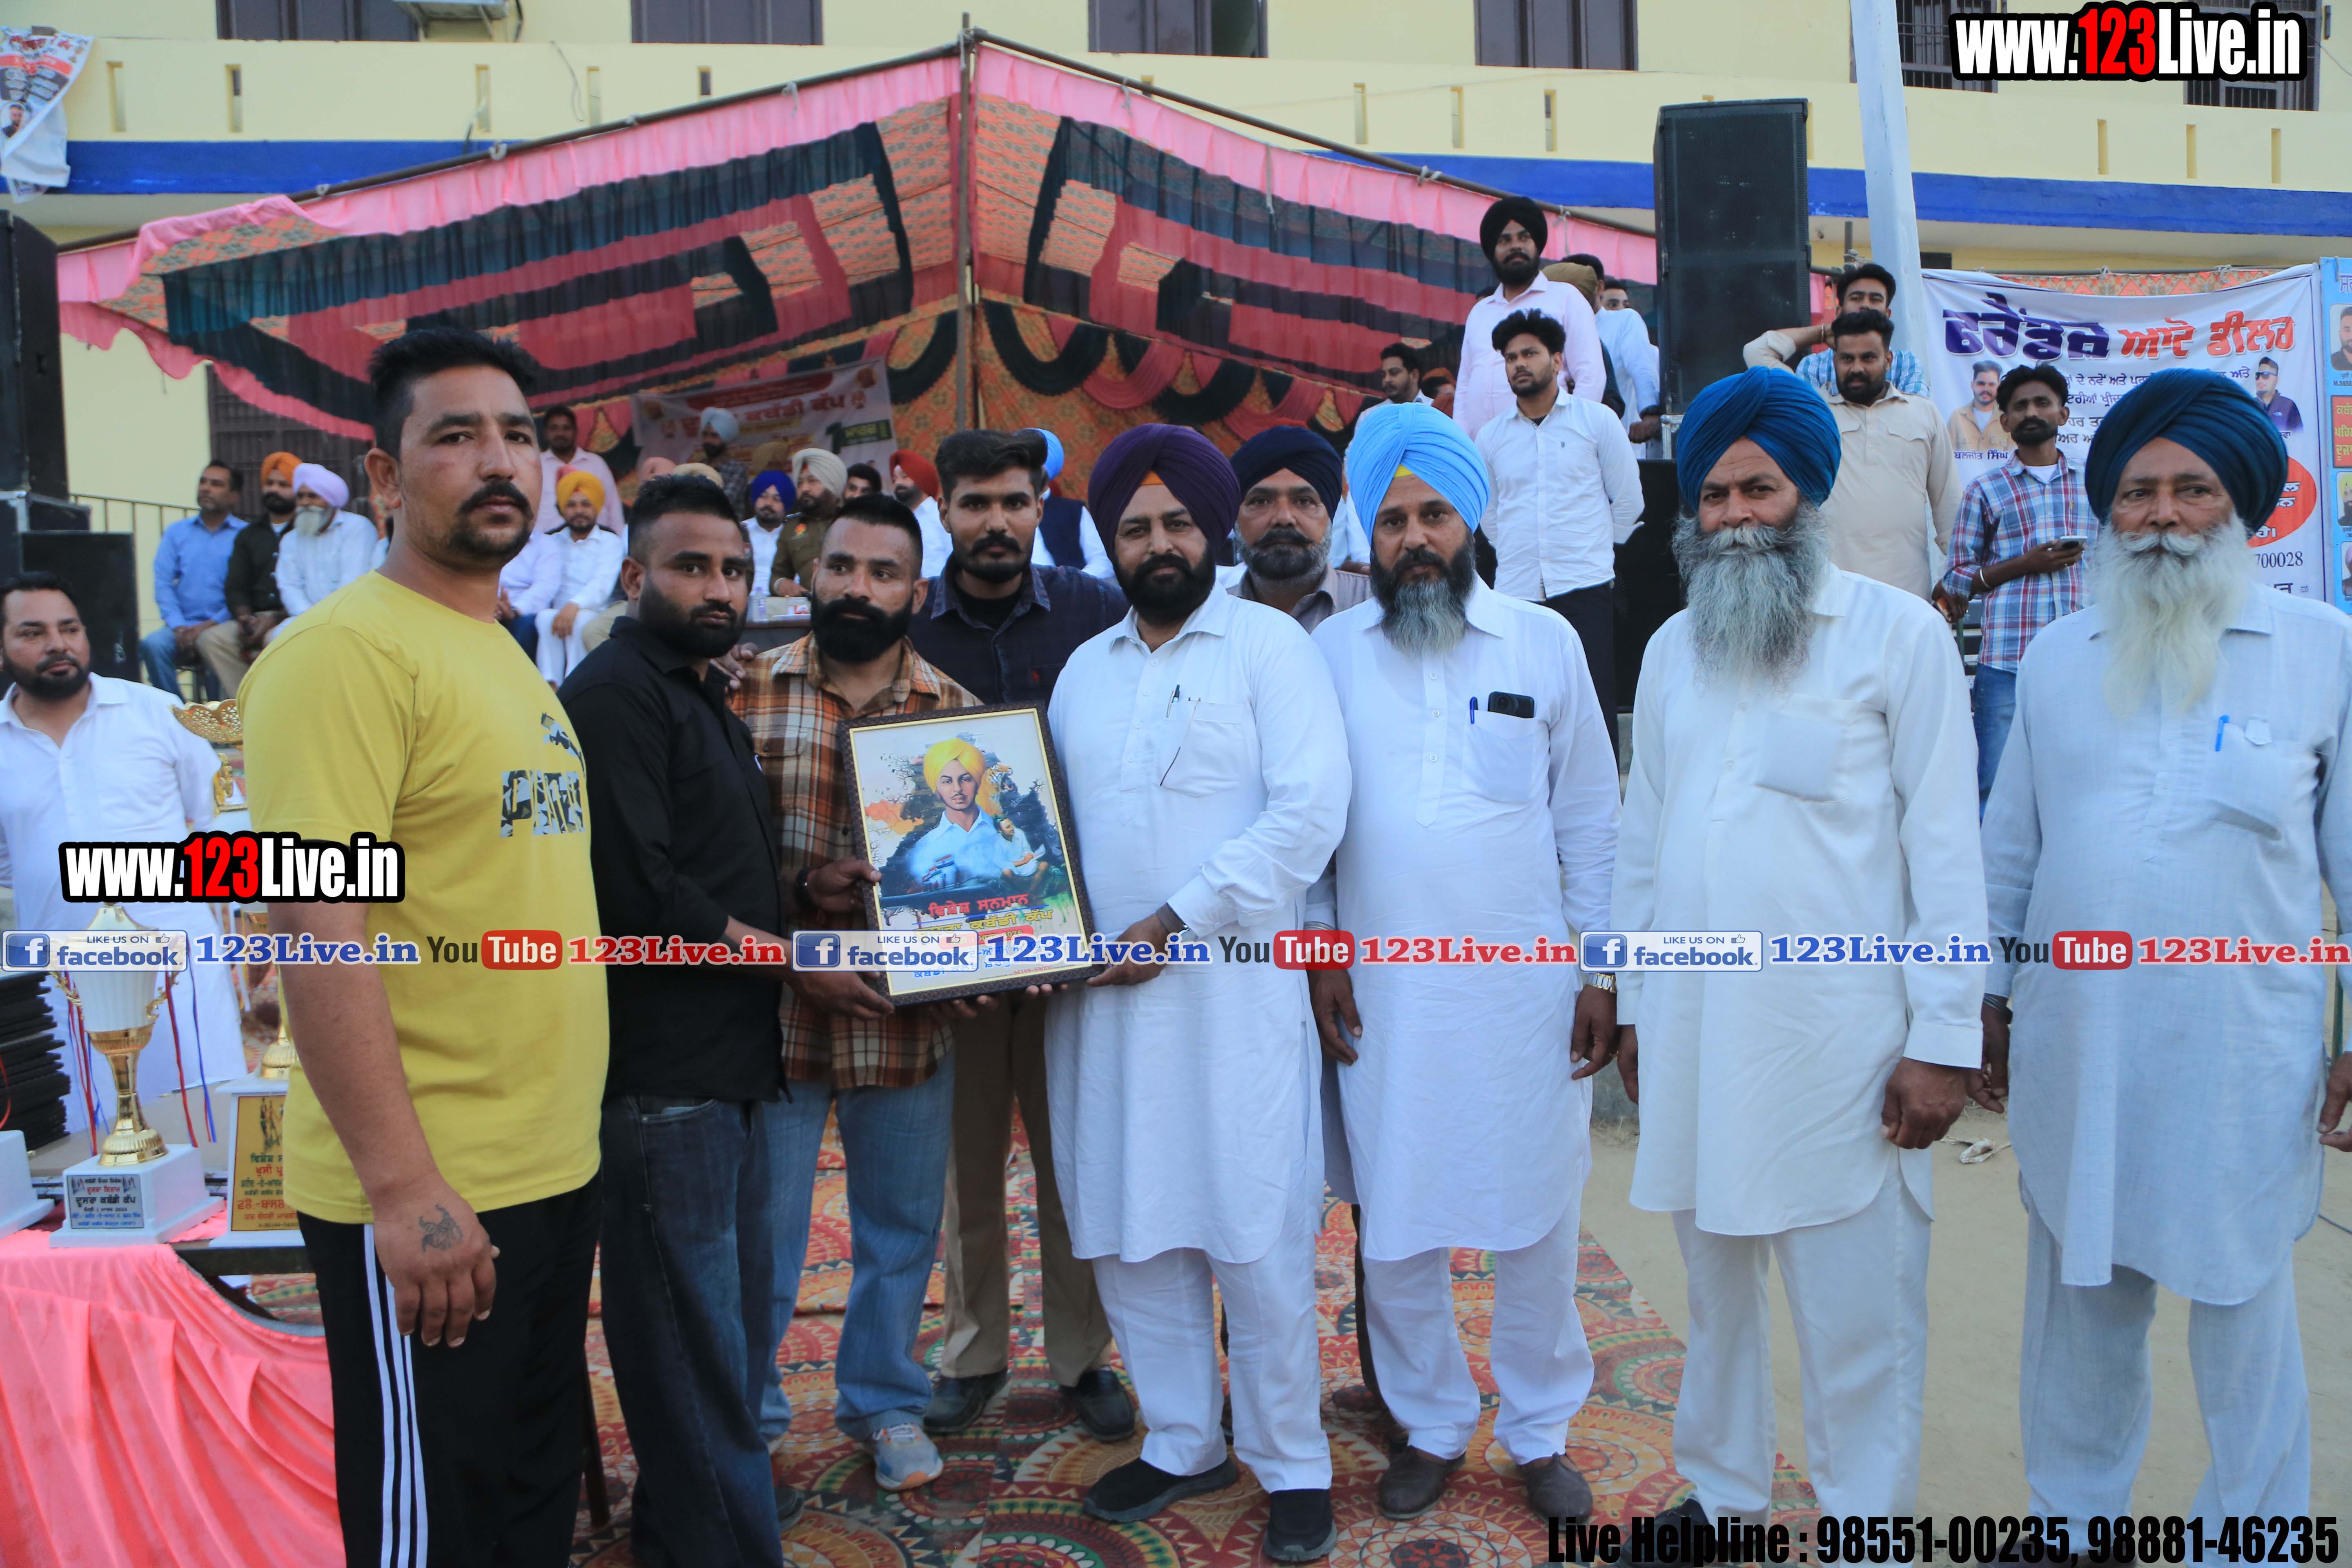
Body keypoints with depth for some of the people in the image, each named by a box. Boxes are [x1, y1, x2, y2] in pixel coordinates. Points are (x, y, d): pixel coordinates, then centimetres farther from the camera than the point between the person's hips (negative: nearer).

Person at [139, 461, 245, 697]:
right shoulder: (176, 532, 17)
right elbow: (163, 584, 7)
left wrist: (212, 624, -15)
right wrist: (178, 627, -9)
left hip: (225, 626, -3)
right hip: (183, 627, 3)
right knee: (153, 644, -26)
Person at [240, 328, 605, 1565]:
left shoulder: (511, 660, 13)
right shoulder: (346, 651, -14)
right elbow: (317, 927, -21)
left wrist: (565, 1127, 16)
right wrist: (403, 1187, -22)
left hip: (555, 1172, 8)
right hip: (426, 1198, -8)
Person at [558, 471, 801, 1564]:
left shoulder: (705, 697, 17)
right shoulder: (614, 691, -13)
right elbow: (642, 890, -23)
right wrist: (792, 955, -12)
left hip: (731, 1060, 10)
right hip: (663, 1070, -10)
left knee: (739, 1299, 21)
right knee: (691, 1322, 1)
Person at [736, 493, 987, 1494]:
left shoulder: (954, 710, 3)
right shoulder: (749, 690, -1)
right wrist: (798, 887, -21)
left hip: (910, 1019, 2)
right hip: (776, 1010, -2)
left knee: (902, 1222, 16)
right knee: (759, 1222, 10)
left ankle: (885, 1402, 36)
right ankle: (745, 1414, 30)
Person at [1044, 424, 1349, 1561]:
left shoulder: (1268, 644, -2)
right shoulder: (1085, 671, 15)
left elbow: (1308, 814, -12)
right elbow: (1056, 825, 17)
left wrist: (1176, 922, -15)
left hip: (1234, 988, -5)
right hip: (1103, 996, 5)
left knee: (1255, 1242, 1)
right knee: (1126, 1235, 11)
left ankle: (1293, 1465, 20)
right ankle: (1183, 1443, 30)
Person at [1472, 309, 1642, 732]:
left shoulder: (1597, 420, 5)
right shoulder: (1490, 436, 11)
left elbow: (1628, 500, 10)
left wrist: (1593, 547, 12)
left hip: (1585, 589, -2)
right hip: (1515, 592, 2)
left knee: (1594, 710, -4)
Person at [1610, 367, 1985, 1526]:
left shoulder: (1898, 633, -2)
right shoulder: (1671, 649, 12)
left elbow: (1945, 844, -5)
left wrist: (1945, 1038, -8)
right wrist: (1632, 1004, 14)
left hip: (1838, 1039, -4)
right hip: (1692, 1034, 5)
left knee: (1855, 1316, 3)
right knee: (1715, 1290, 16)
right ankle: (1723, 1496, 34)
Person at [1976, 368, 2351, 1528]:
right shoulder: (2056, 659, 7)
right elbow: (2008, 847, 12)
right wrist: (1990, 1000, 12)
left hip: (2243, 1062, -3)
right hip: (2077, 1051, 3)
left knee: (2242, 1313, 9)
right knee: (2079, 1303, 16)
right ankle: (2070, 1517, 34)